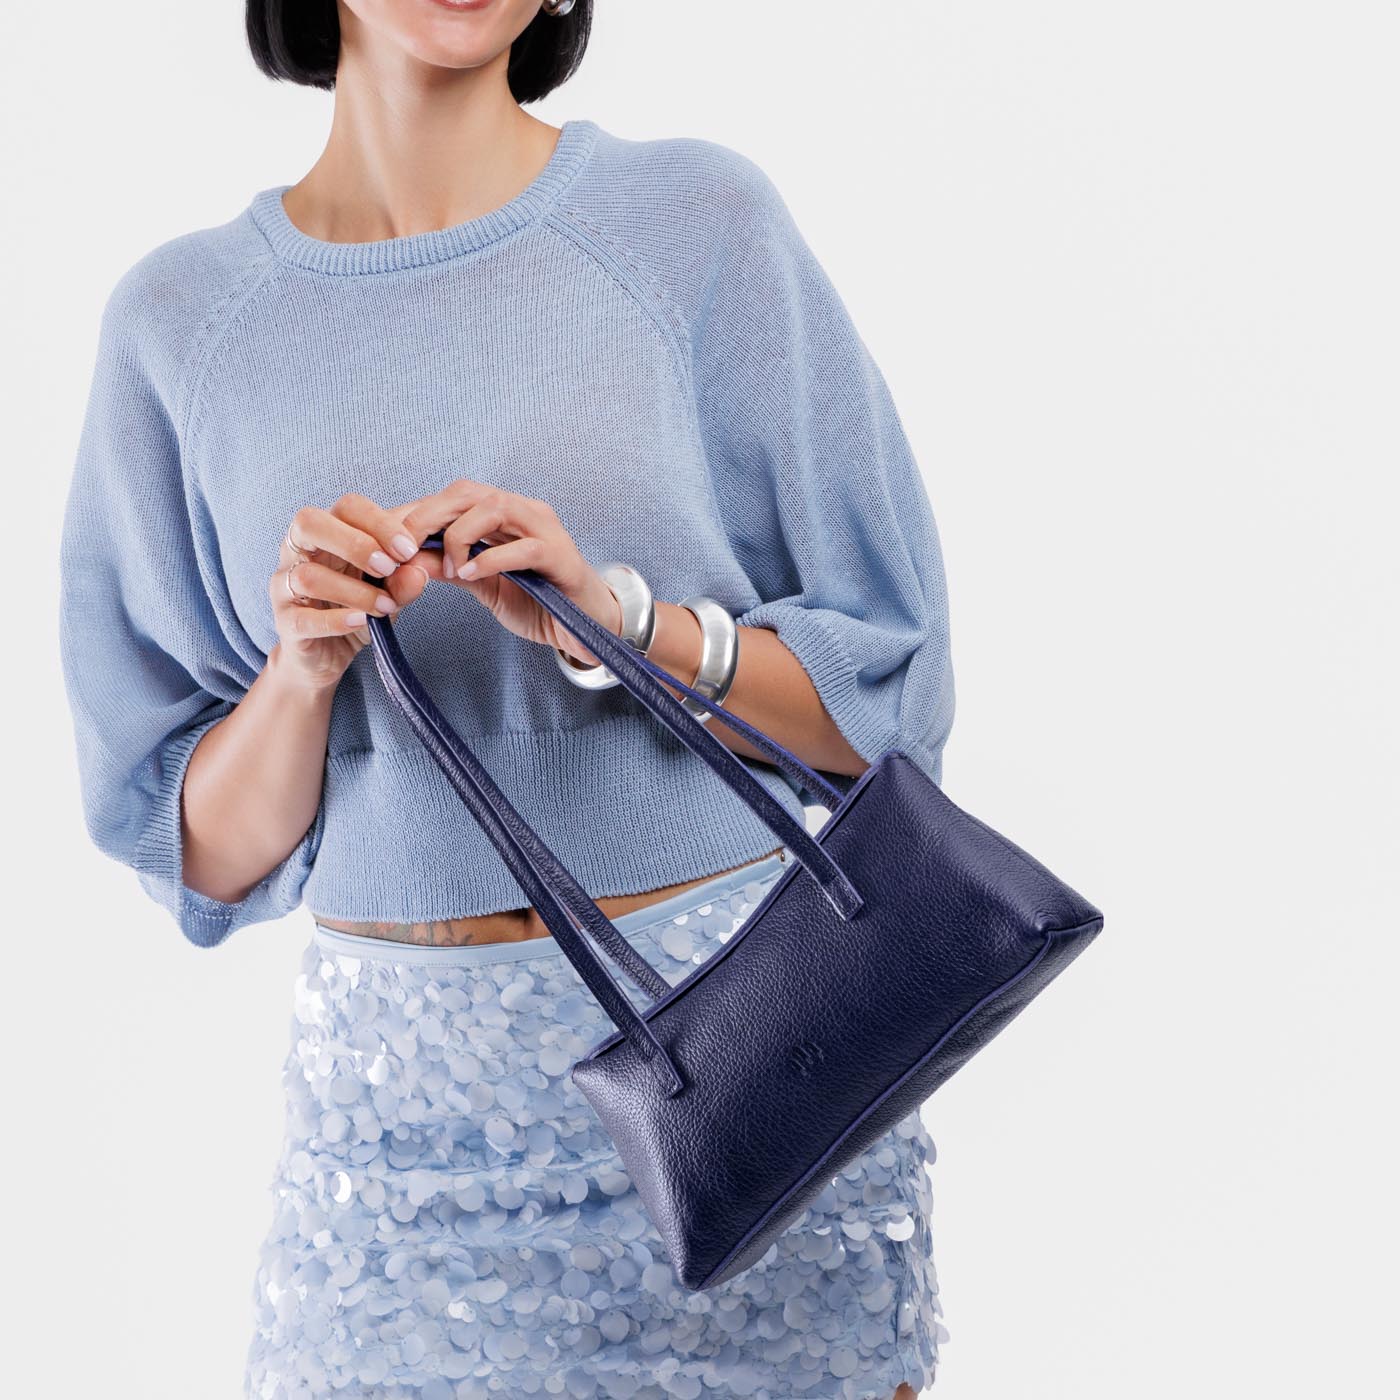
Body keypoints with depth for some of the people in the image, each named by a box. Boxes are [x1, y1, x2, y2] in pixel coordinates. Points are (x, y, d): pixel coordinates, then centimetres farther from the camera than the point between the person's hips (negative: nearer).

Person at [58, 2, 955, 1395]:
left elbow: (889, 699, -2)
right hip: (404, 1094, 1)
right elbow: (204, 854, 4)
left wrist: (617, 617, -17)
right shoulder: (178, 318, 2)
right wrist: (305, 668, -14)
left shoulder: (698, 220, -4)